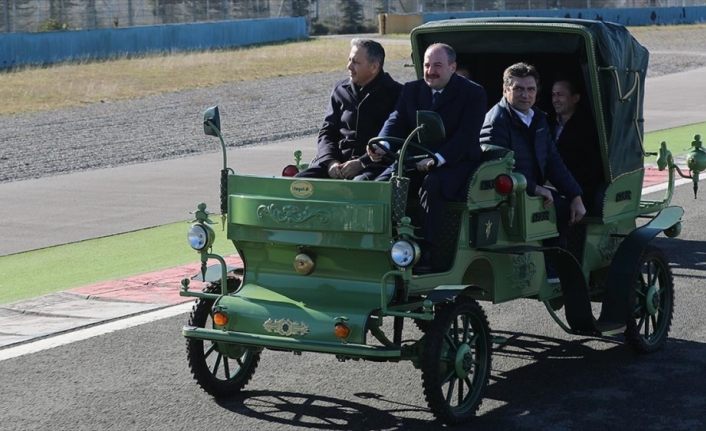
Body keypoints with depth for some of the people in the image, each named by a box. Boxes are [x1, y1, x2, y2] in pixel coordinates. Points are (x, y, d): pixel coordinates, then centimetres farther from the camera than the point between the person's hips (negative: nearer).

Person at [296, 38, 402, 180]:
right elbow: (327, 132, 17)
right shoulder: (341, 90, 19)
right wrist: (330, 161, -4)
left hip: (373, 165, -5)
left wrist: (361, 163, -15)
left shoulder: (395, 93, 3)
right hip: (338, 160, 5)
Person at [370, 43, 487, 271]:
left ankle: (429, 253, -35)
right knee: (382, 183, -22)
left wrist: (436, 159, -28)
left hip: (456, 162, -5)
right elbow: (397, 121, 2)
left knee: (432, 186, -36)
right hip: (415, 159, 5)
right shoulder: (411, 90, 14)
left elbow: (466, 136, -13)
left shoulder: (473, 94, -2)